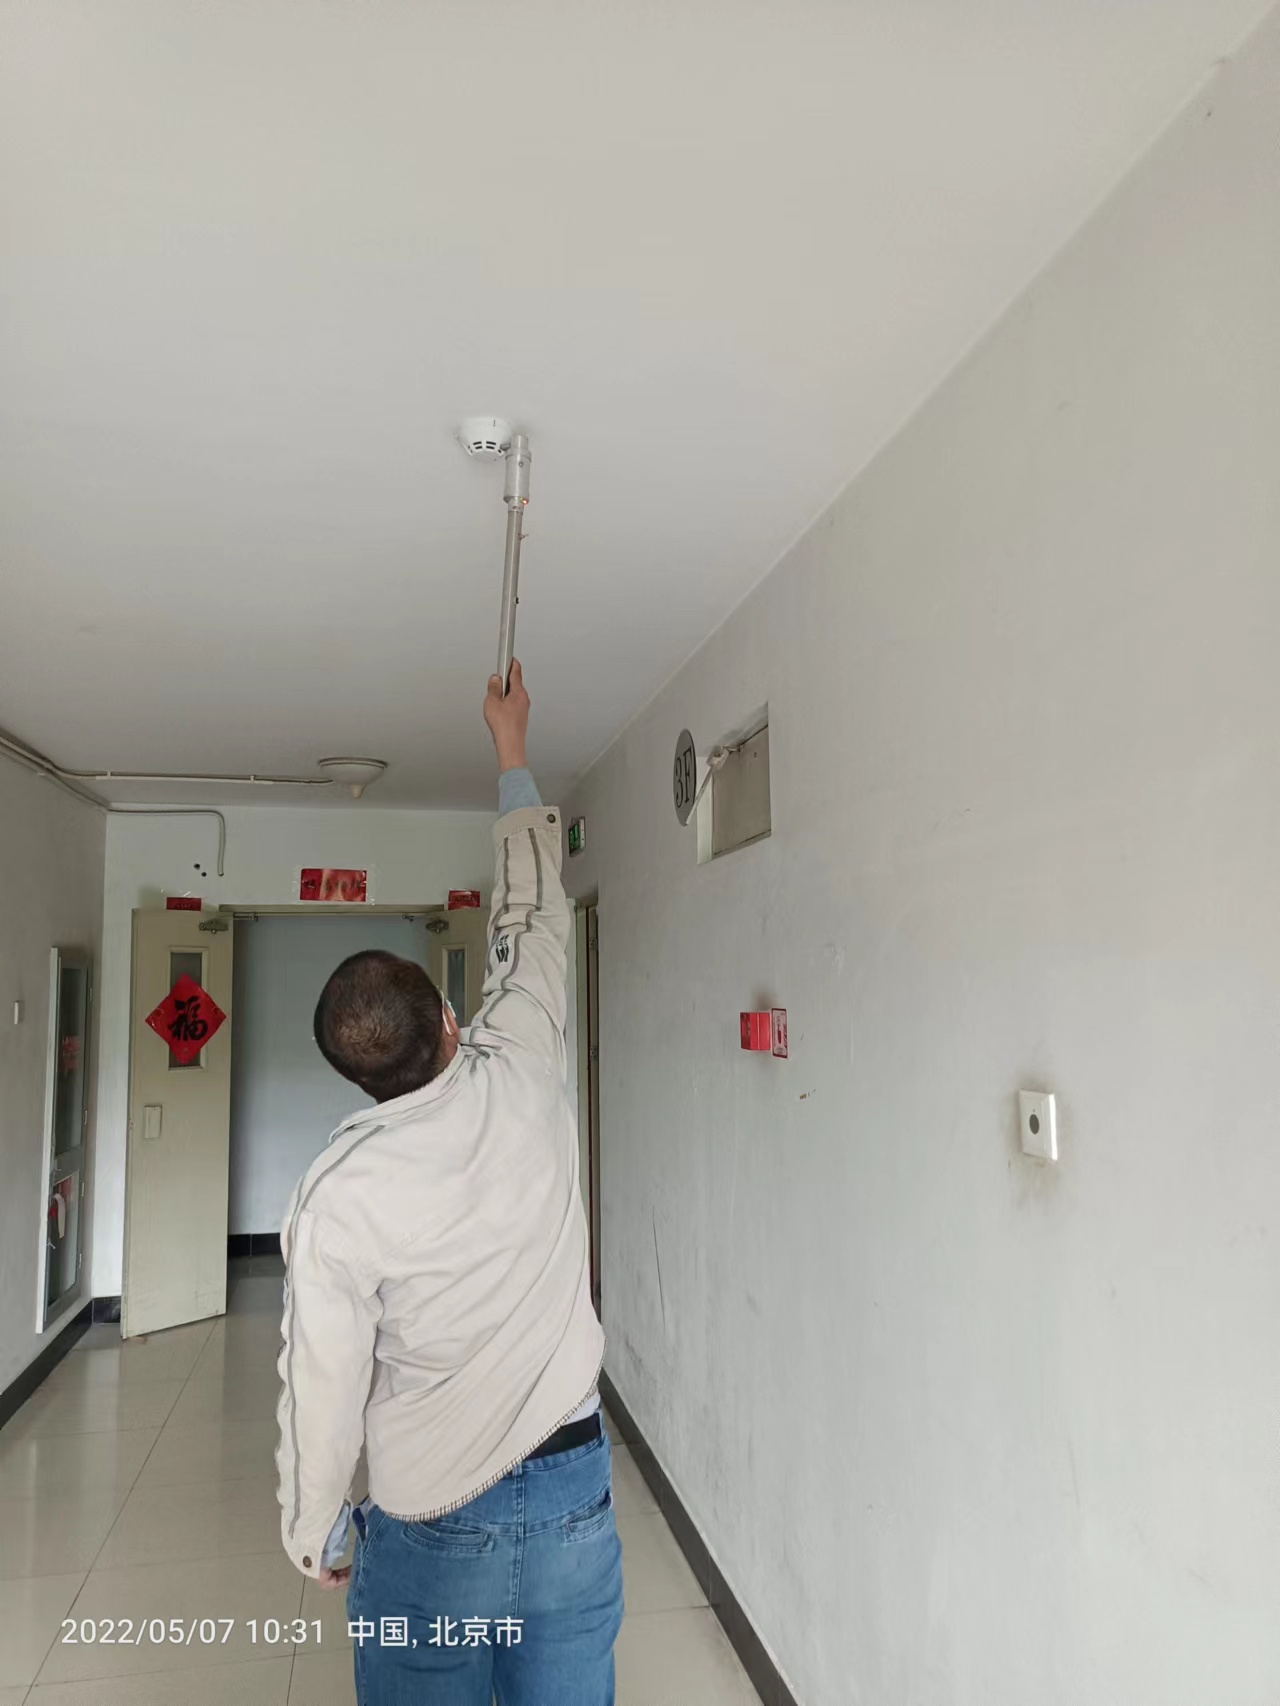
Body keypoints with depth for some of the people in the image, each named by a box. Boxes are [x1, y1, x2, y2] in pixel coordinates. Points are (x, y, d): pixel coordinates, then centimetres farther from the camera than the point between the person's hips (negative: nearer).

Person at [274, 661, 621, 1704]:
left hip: (432, 1537, -3)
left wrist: (315, 1539, 9)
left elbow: (324, 1393, -11)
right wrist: (512, 747, 14)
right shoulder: (525, 1076, -12)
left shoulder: (338, 1199, -19)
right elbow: (534, 918, 2)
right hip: (575, 1497, 3)